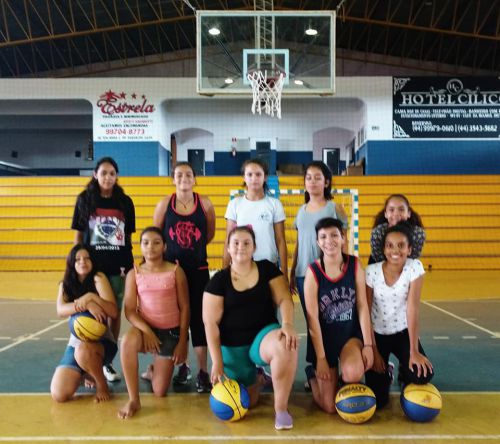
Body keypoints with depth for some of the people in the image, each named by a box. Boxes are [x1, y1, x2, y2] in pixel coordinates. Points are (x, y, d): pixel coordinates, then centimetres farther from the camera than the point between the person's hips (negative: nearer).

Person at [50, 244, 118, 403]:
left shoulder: (98, 278, -8)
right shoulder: (66, 284, 4)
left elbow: (113, 312, -18)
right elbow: (60, 310, -16)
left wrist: (91, 297, -31)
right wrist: (87, 305, -31)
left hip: (102, 342, -4)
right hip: (75, 343, 4)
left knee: (83, 350, -41)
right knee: (59, 395, -14)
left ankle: (101, 384, -10)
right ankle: (86, 372, 20)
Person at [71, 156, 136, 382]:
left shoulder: (125, 202, 3)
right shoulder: (84, 200, 1)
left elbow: (128, 236, 7)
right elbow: (78, 235, 3)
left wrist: (129, 263, 4)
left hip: (118, 266, 1)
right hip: (92, 265, -1)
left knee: (115, 313, 7)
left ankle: (107, 360, 20)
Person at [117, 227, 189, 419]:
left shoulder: (175, 271, -6)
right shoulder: (134, 274, -2)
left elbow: (185, 308, -4)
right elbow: (129, 310, -7)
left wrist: (183, 341, -7)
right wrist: (146, 331, -23)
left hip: (171, 331, 0)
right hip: (146, 328, 1)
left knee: (160, 392, 0)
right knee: (127, 341, -38)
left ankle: (153, 370, 38)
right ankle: (133, 400, -22)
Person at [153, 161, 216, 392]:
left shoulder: (204, 203, -1)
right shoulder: (164, 204, -1)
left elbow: (210, 234, 9)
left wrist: (194, 249, 9)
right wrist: (172, 252, -1)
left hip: (198, 269, -1)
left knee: (198, 318, -1)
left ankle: (203, 372, 7)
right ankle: (182, 365, 27)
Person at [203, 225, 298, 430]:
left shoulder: (267, 269, 0)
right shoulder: (219, 280, -4)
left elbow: (284, 299, -8)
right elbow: (210, 323, -6)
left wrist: (287, 324, -29)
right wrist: (217, 362, -10)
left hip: (263, 335, 0)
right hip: (233, 347, 1)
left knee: (286, 344, -36)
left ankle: (281, 407, -15)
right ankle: (256, 381, 35)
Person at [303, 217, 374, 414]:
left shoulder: (354, 265, -7)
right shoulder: (313, 272, -15)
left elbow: (362, 306, -5)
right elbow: (313, 318, -13)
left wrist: (368, 345, -11)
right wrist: (320, 358, -13)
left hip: (351, 333, 2)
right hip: (325, 337, -1)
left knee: (353, 374, -31)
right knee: (330, 406, 0)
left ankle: (347, 389, 8)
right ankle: (312, 374, 32)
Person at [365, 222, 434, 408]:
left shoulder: (415, 267, -16)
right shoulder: (371, 271, -16)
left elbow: (412, 309, -20)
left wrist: (414, 351, -22)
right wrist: (373, 350, -12)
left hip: (403, 332, 1)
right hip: (377, 334, -1)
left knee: (422, 374, -24)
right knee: (377, 398, -10)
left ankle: (405, 374, 14)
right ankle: (385, 373, 26)